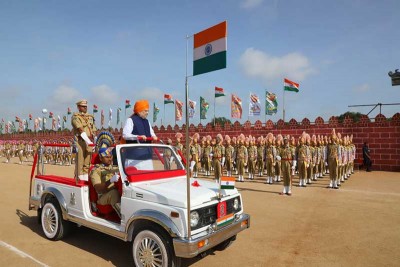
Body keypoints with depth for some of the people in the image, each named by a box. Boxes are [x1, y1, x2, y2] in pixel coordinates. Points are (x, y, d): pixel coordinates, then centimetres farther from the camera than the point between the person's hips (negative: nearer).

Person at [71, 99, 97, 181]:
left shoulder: (90, 117, 16)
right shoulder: (75, 117, -2)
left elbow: (94, 131, 18)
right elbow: (81, 130, -15)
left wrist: (92, 135, -2)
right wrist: (88, 141, -25)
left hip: (89, 142, 5)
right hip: (80, 142, -5)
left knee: (87, 163, 8)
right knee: (79, 163, -4)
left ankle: (86, 180, 15)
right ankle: (79, 180, 0)